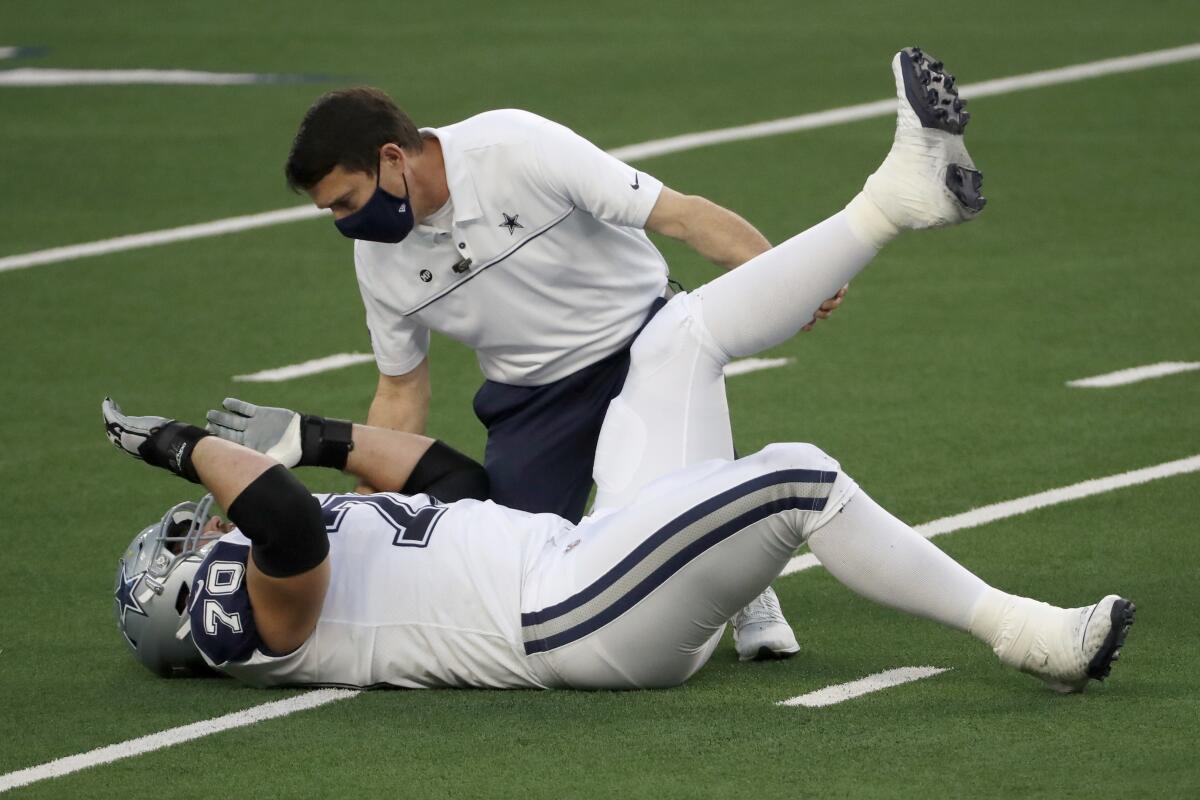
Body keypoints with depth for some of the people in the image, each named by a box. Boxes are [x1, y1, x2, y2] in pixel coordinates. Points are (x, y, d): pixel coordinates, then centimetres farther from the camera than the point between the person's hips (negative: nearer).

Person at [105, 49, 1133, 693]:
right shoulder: (258, 609, -6)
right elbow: (287, 522, -28)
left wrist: (308, 437, 33)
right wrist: (195, 451, -12)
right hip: (578, 608, -10)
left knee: (679, 336, 13)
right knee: (795, 477, -24)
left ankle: (900, 194, 12)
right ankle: (1018, 630, -18)